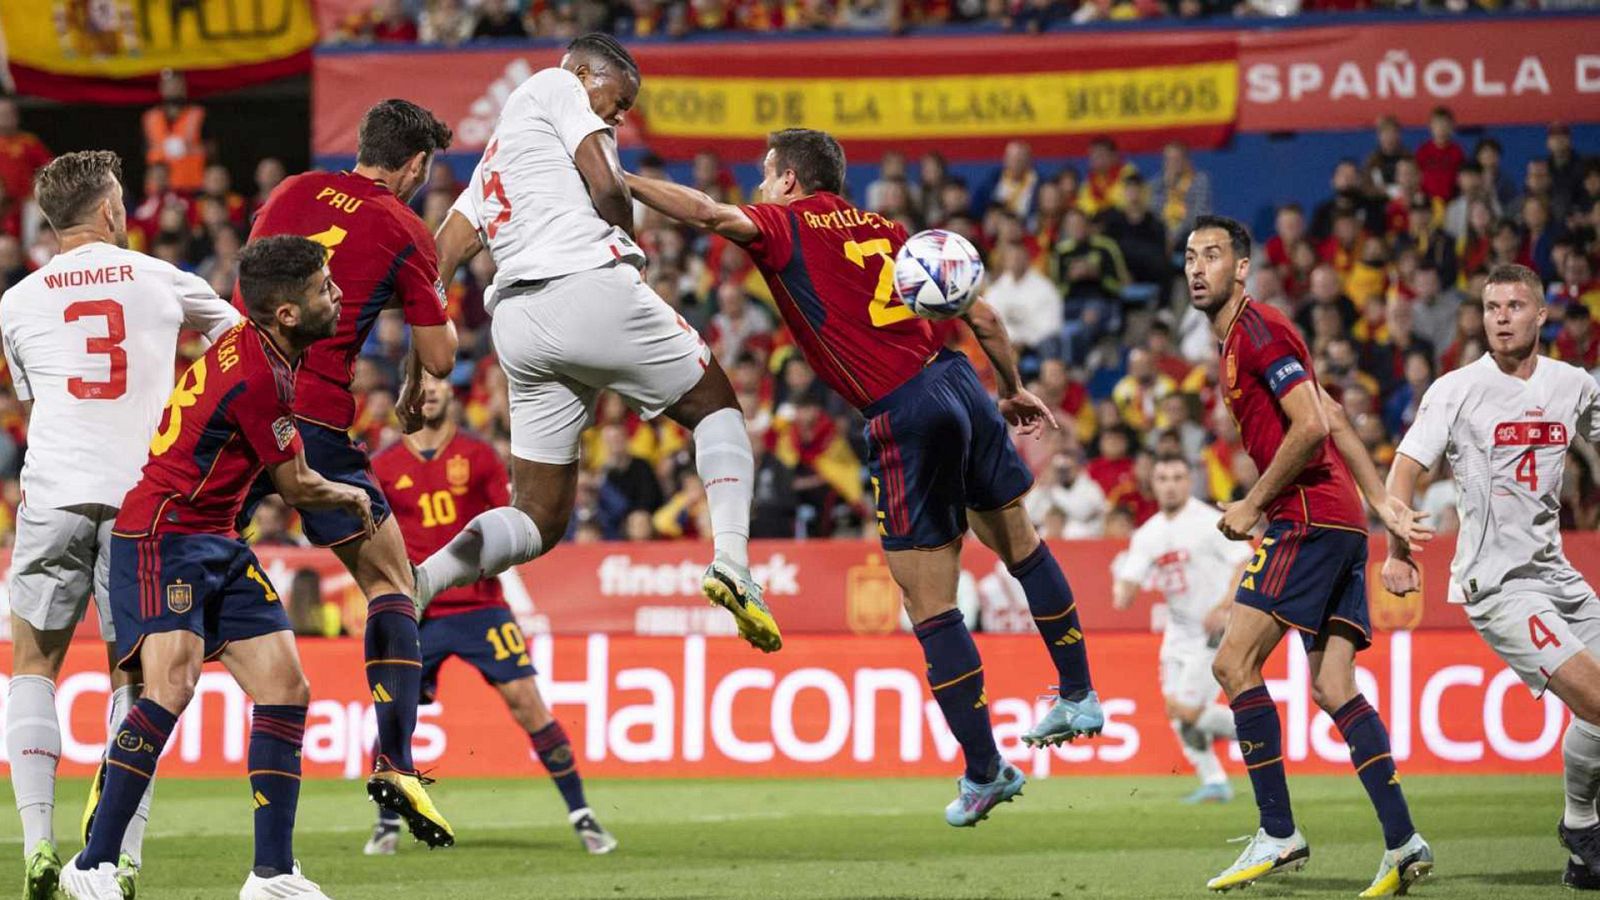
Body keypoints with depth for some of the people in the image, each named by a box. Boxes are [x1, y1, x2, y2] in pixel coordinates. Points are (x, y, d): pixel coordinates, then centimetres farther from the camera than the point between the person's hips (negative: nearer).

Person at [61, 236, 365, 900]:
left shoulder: (250, 343, 6)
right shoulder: (257, 376, -22)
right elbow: (297, 487, -8)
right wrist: (353, 497, 13)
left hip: (217, 544, 10)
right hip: (165, 535, -10)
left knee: (286, 690, 4)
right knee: (173, 683, -26)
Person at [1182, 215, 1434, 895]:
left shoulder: (1259, 329, -9)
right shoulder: (1236, 342, 22)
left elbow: (1312, 427, -19)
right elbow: (1337, 423, 23)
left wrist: (1254, 506, -11)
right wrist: (1383, 502, 19)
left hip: (1312, 517, -10)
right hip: (1337, 524, 10)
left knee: (1234, 662, -12)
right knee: (1333, 686, 3)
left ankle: (1277, 834, -13)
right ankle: (1402, 843, -4)